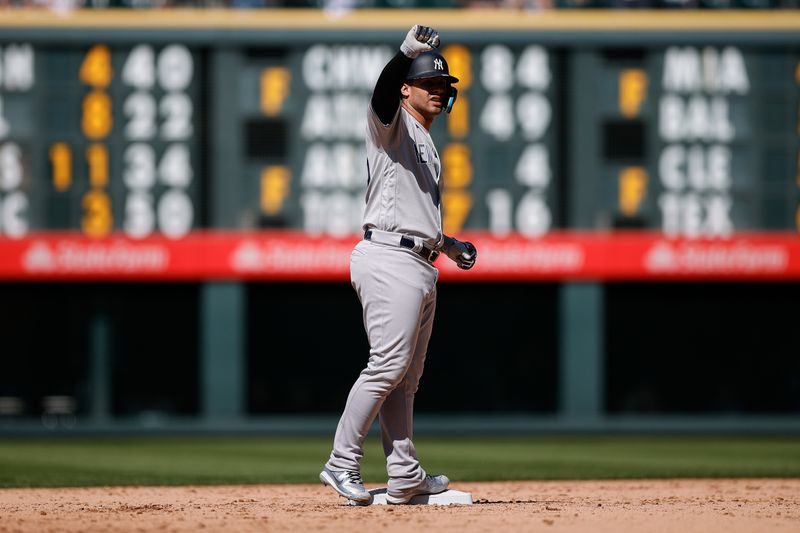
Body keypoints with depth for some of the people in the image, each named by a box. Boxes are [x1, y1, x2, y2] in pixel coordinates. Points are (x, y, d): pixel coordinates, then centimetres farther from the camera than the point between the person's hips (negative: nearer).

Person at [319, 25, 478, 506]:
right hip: (389, 259, -9)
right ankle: (342, 463, -14)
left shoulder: (428, 148, 26)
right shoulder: (392, 125, 0)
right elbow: (384, 91, -24)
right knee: (389, 363, -16)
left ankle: (406, 478, 6)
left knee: (407, 376, 7)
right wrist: (407, 52, -40)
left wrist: (450, 245, 28)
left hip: (422, 266, 9)